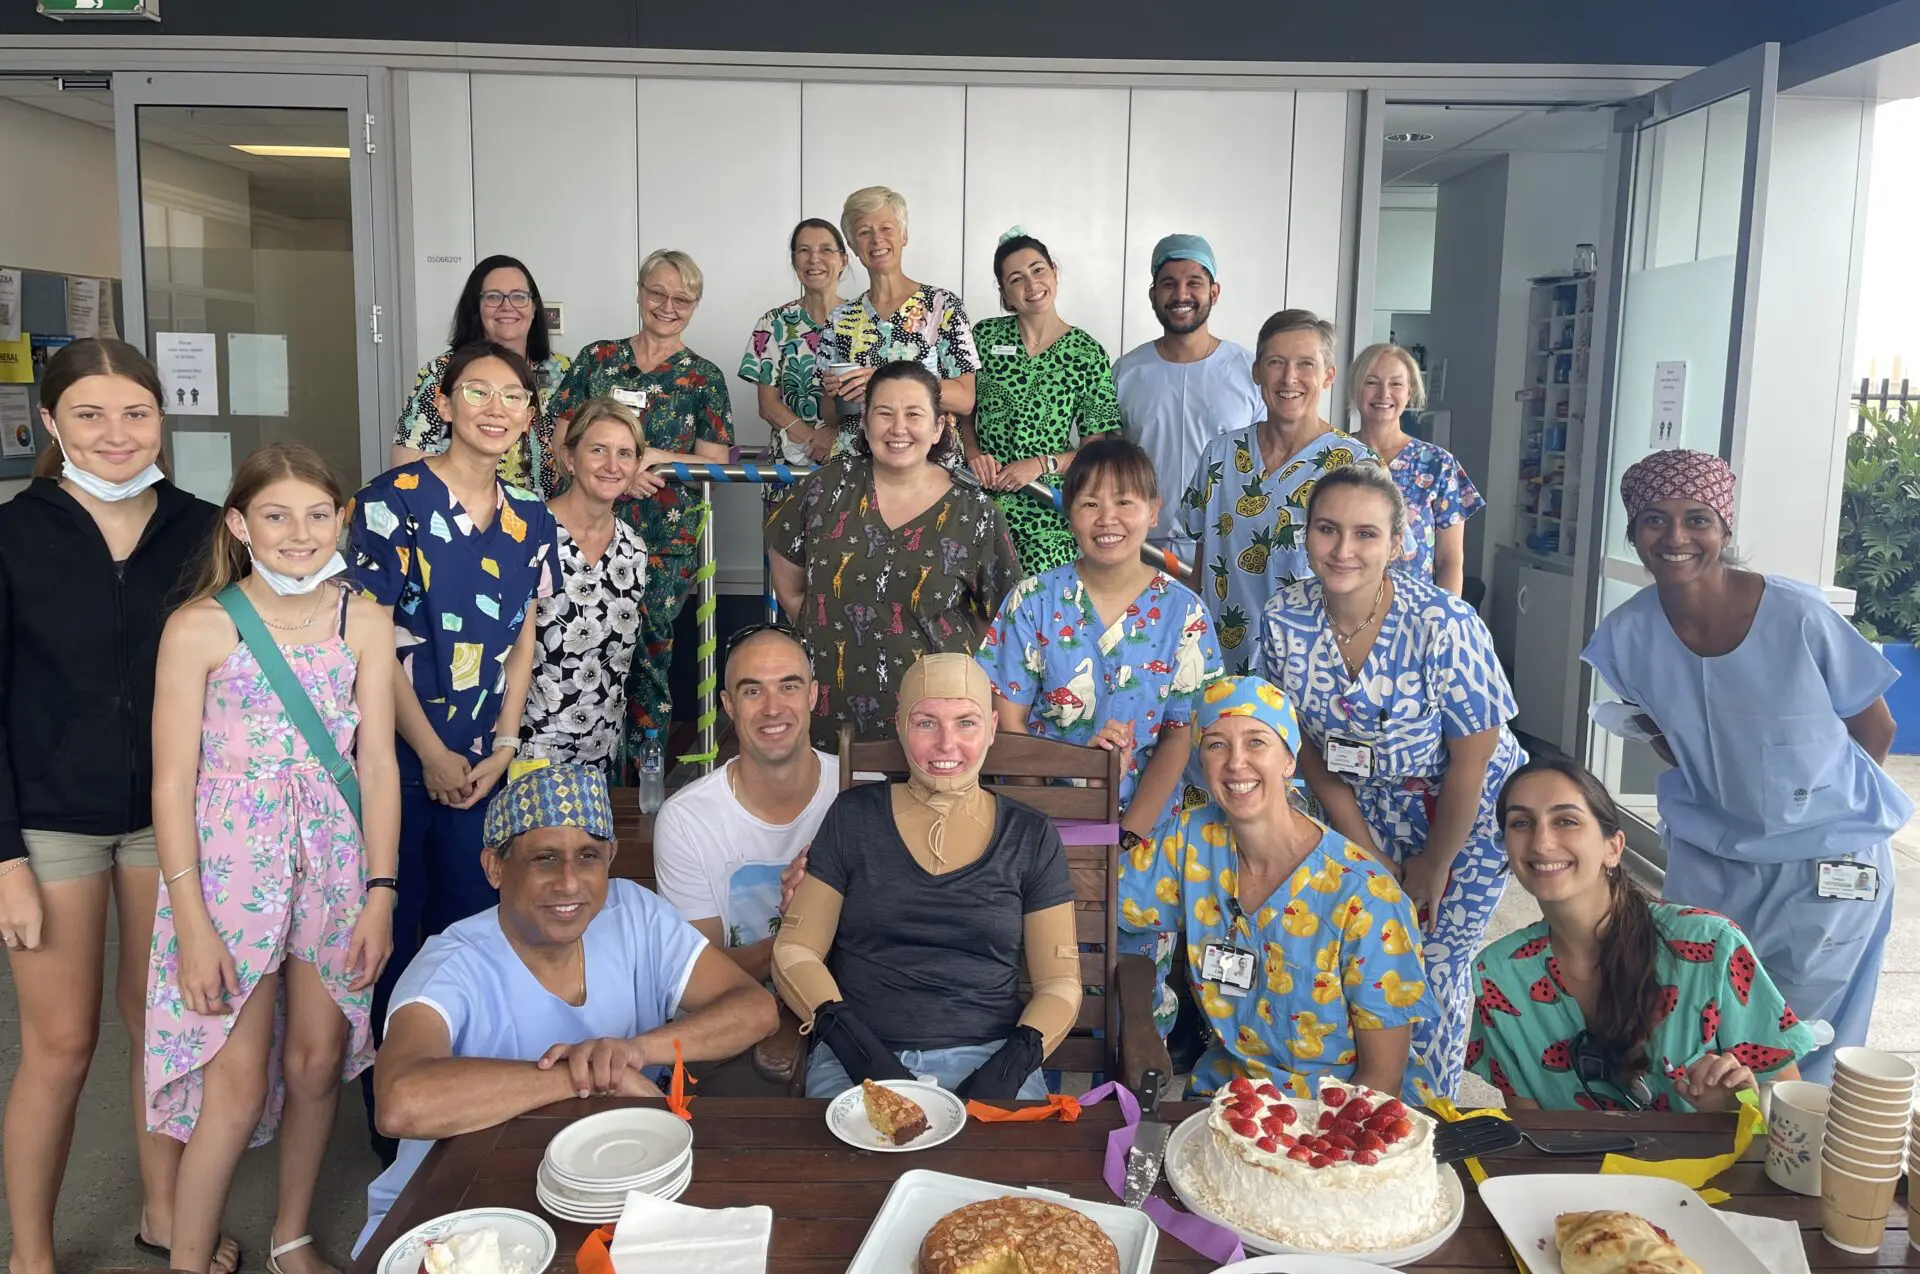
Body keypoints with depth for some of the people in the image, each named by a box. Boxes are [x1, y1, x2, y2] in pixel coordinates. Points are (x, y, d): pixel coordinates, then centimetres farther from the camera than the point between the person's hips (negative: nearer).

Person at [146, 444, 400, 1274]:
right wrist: (191, 921, -12)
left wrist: (380, 893, -4)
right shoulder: (201, 626, -9)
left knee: (318, 1061, 11)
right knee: (239, 1082, -1)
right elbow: (173, 779, -8)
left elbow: (377, 761, 0)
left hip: (333, 860, 3)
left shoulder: (363, 619, 0)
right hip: (232, 860, -3)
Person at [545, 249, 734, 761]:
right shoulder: (597, 359, 10)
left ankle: (639, 774, 11)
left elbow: (716, 464, 2)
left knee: (647, 658, -2)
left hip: (666, 542, -1)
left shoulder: (703, 378, 7)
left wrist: (654, 458, -15)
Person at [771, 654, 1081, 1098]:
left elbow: (1059, 983, 7)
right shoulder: (853, 817, 8)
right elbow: (794, 953, 5)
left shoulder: (1031, 838, 8)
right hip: (857, 1060, 0)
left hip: (988, 1057, 1)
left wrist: (1011, 1065, -13)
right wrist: (853, 1045, -13)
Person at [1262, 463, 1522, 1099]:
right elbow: (1308, 743, -4)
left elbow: (1471, 761, -18)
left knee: (1433, 969, 2)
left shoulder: (1443, 625, -28)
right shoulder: (1283, 620, -15)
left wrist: (1434, 866, -8)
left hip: (1466, 813, -3)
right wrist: (1366, 850, -4)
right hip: (1365, 805, 3)